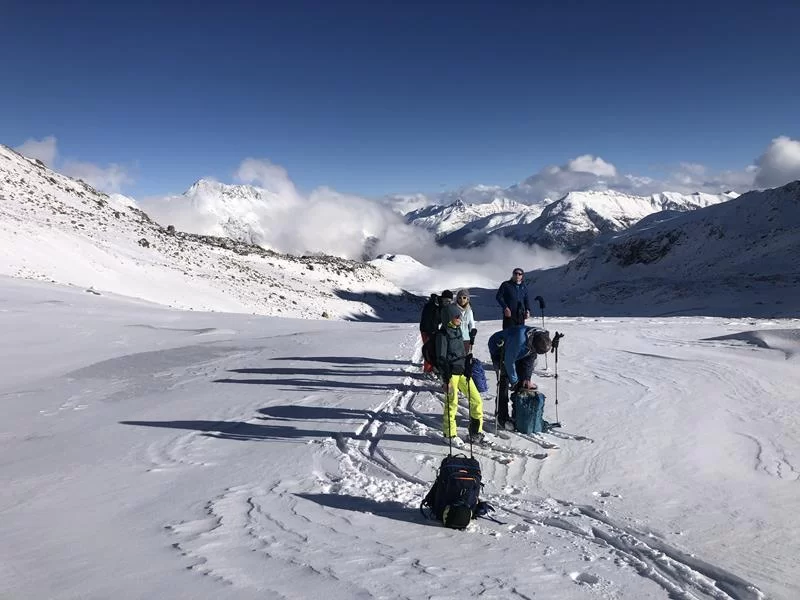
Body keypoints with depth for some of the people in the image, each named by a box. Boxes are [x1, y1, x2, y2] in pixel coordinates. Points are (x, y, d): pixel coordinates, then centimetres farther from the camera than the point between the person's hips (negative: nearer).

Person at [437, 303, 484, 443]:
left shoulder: (457, 330, 12)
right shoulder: (443, 334, -11)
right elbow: (441, 358, -13)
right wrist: (446, 379, -16)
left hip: (462, 371, 8)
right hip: (451, 373, -8)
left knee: (476, 400, 5)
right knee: (452, 404, 1)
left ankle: (476, 431, 18)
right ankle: (450, 434, 17)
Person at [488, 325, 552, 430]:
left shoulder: (541, 337, -21)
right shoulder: (519, 339, -43)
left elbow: (531, 359, -6)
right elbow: (509, 362, -31)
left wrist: (527, 378, -7)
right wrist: (514, 381, -19)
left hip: (517, 354, 7)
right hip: (498, 350, -7)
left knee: (521, 383, 3)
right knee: (504, 383, -12)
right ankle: (502, 418, -6)